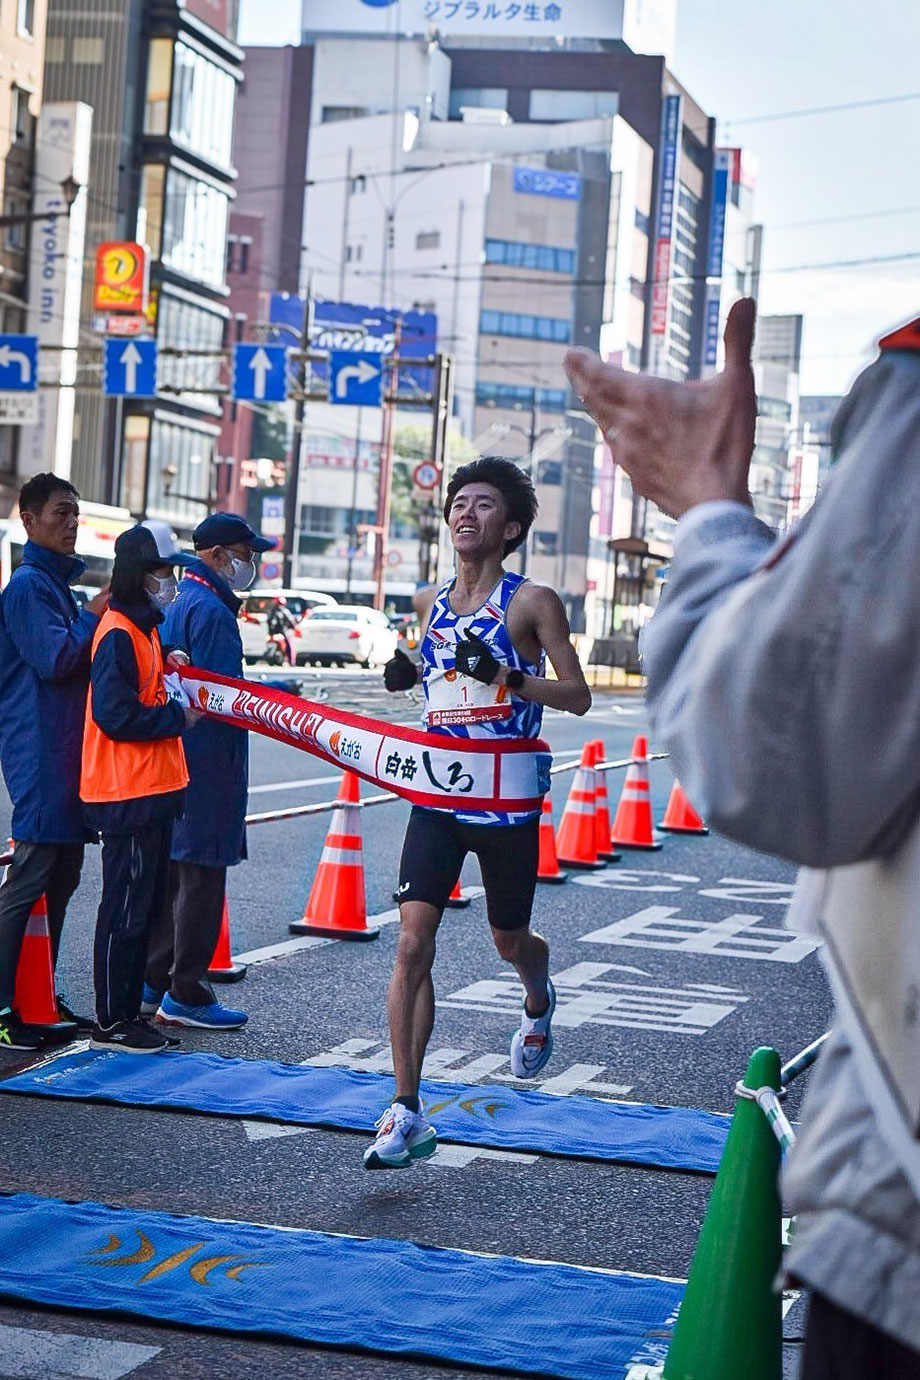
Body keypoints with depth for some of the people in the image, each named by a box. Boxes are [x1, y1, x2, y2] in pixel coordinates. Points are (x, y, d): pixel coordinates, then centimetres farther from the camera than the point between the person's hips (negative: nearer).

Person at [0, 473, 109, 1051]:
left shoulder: (58, 582, 19)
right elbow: (54, 658, -20)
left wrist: (96, 618, 8)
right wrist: (95, 614, -8)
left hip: (68, 752, 10)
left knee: (61, 879, 12)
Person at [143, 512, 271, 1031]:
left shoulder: (180, 604, 17)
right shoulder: (211, 611, -15)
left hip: (175, 757, 10)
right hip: (209, 764, -10)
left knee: (173, 872, 15)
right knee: (201, 876, -5)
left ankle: (154, 983, 21)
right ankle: (185, 993, -1)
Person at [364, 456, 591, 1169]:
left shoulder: (533, 601, -6)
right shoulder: (434, 602, 10)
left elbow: (578, 696, -7)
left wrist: (503, 674, -22)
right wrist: (407, 672, 5)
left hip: (507, 801, -3)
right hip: (438, 797, 3)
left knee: (510, 942, 15)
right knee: (413, 944, -10)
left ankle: (539, 1003, 53)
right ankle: (408, 1113, -8)